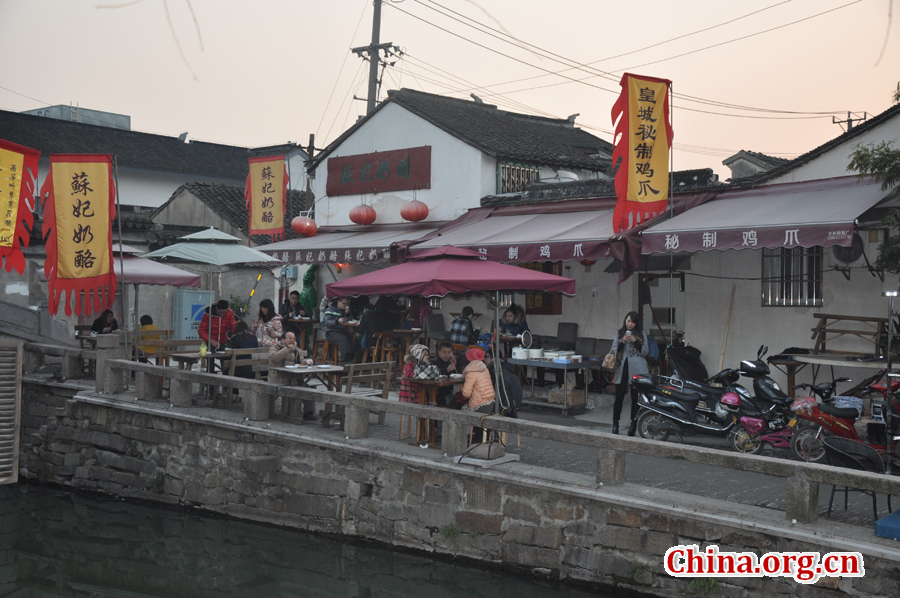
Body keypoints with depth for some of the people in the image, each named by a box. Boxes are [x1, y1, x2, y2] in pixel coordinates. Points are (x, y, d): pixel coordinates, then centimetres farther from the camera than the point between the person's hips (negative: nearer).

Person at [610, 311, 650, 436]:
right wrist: (623, 342, -11)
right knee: (619, 397, -2)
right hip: (622, 368, 1)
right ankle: (615, 424, 7)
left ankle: (633, 425, 10)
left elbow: (645, 352, 1)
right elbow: (614, 351, 5)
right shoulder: (619, 333, 11)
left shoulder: (642, 334, 8)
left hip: (637, 369, -1)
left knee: (635, 398, 2)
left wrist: (635, 341, -11)